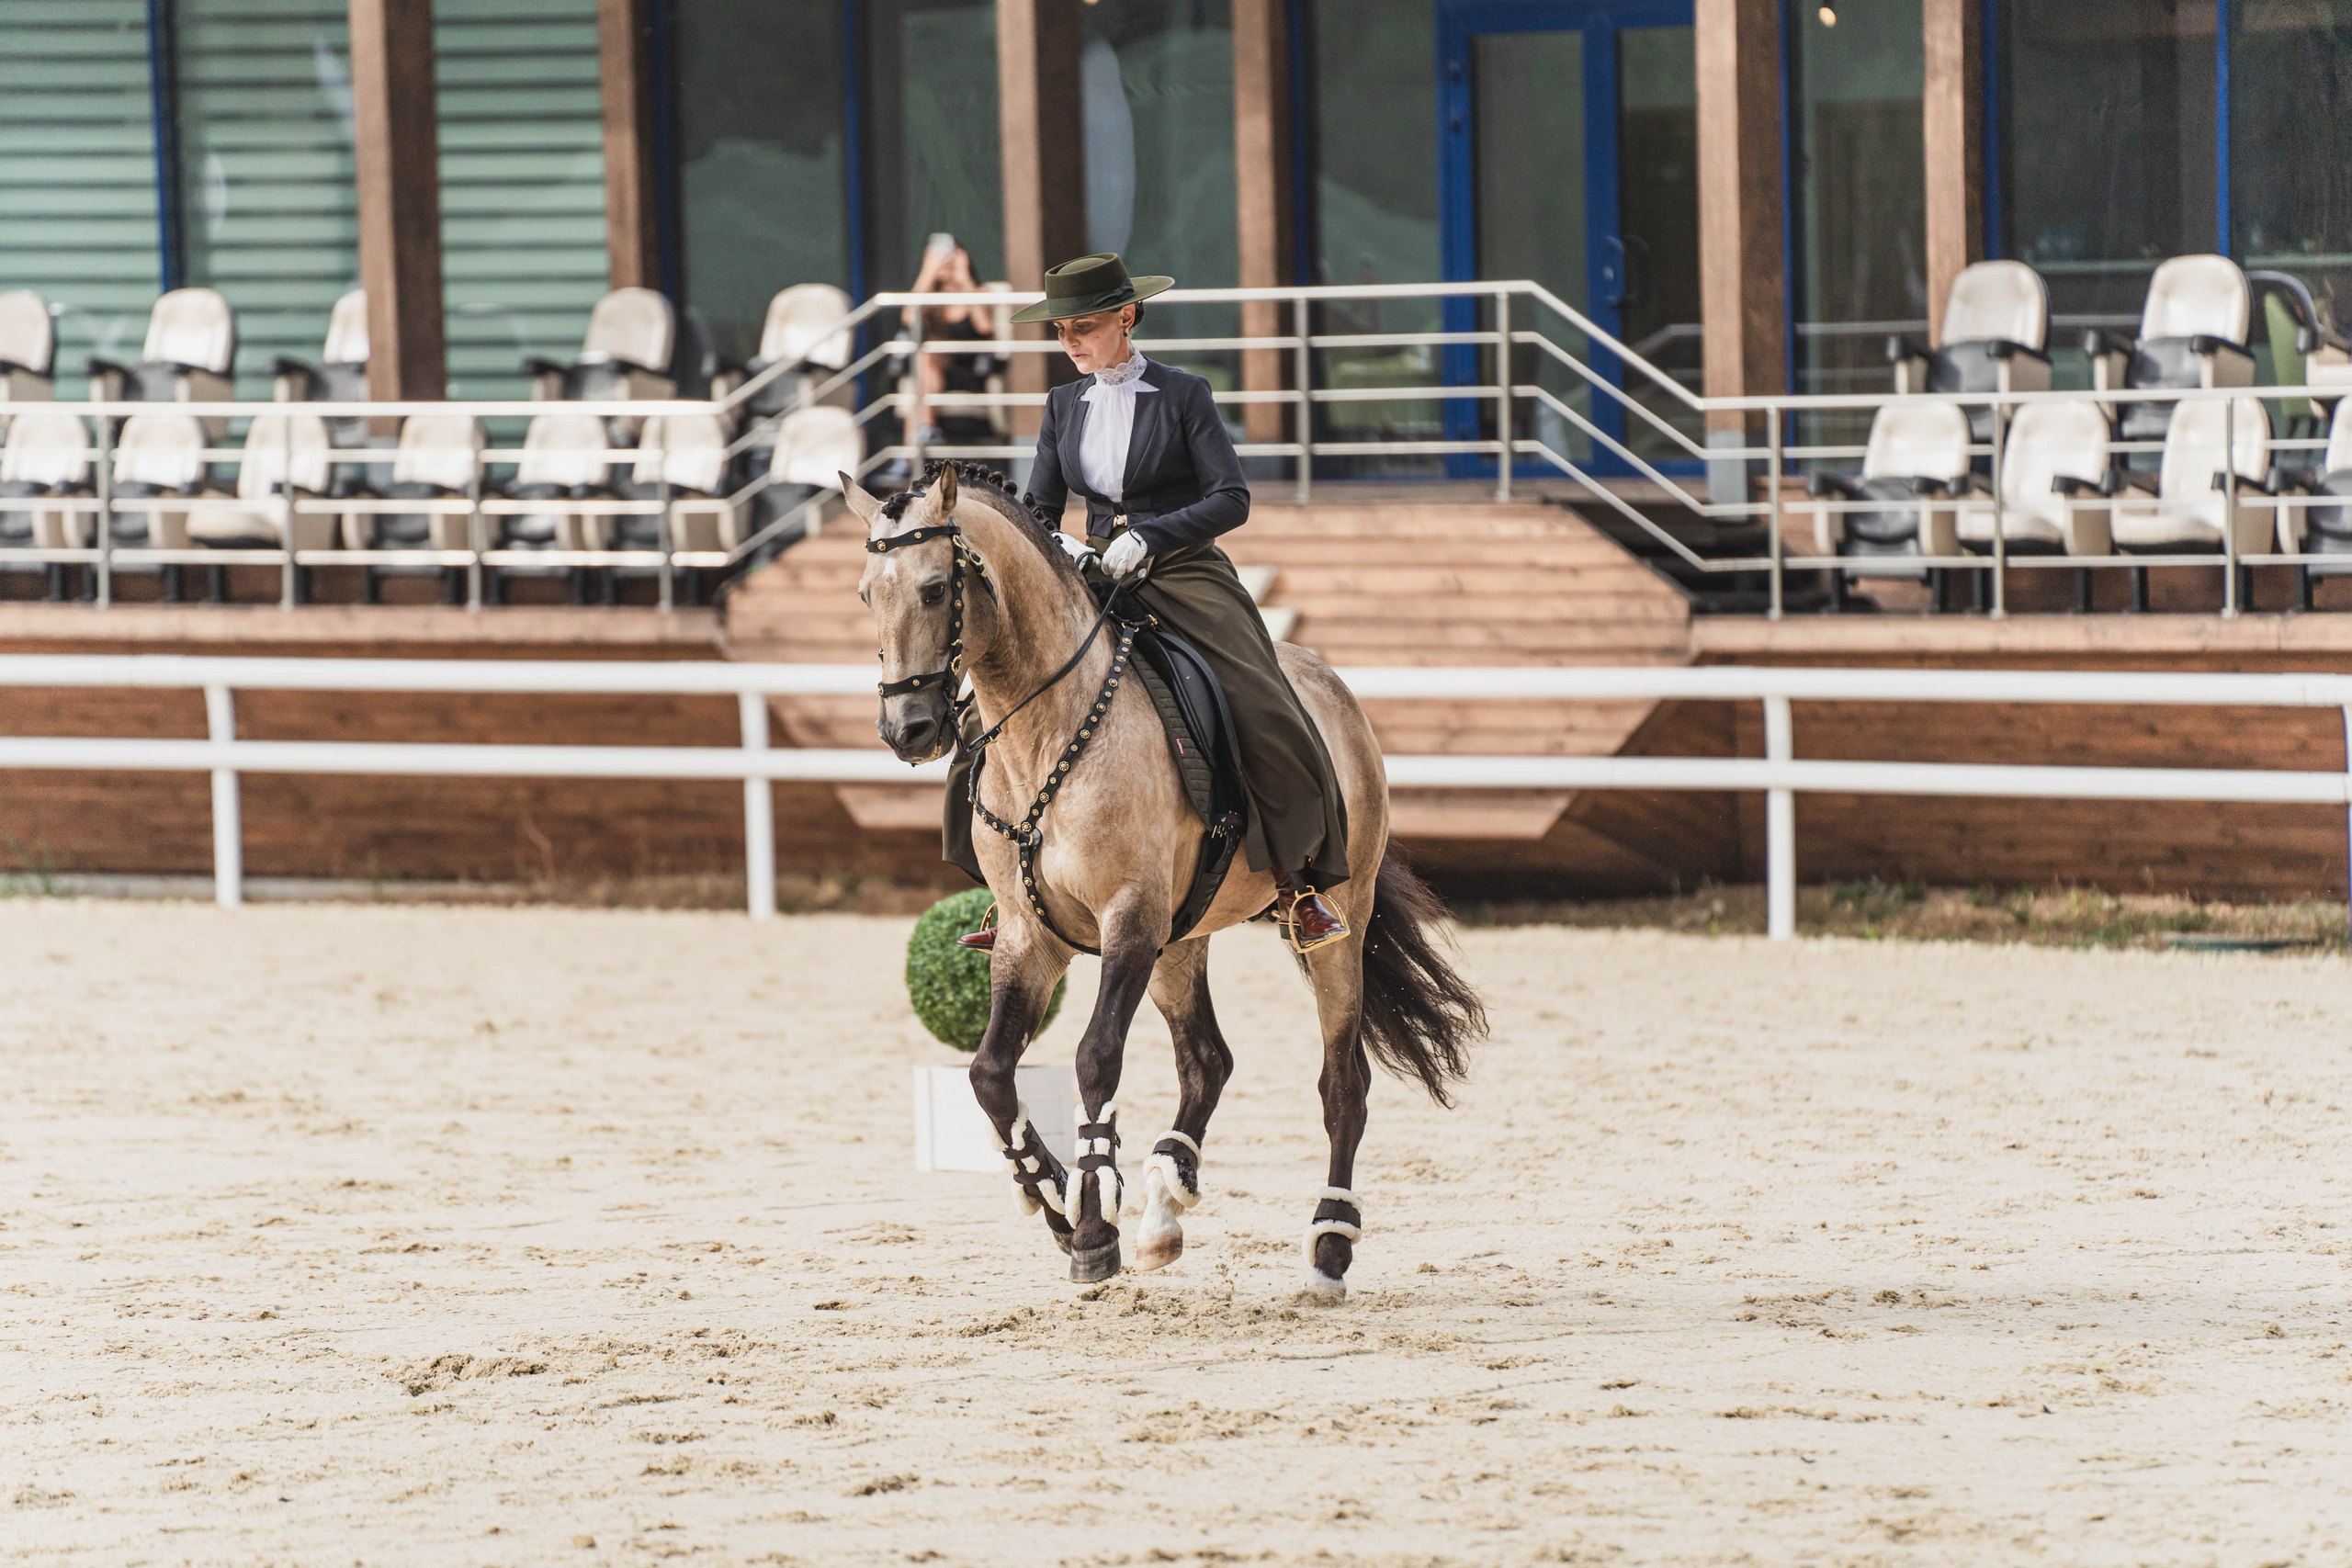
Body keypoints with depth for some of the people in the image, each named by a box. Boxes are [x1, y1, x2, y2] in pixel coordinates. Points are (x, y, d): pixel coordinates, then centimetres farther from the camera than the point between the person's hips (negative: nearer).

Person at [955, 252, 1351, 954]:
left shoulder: (1183, 395, -4)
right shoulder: (1065, 407, 10)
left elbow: (1232, 499, -10)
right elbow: (1038, 508, 11)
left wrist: (1148, 536, -23)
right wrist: (1056, 545, -13)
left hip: (1184, 575, -4)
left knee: (1267, 718, -23)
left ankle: (1297, 883, -10)